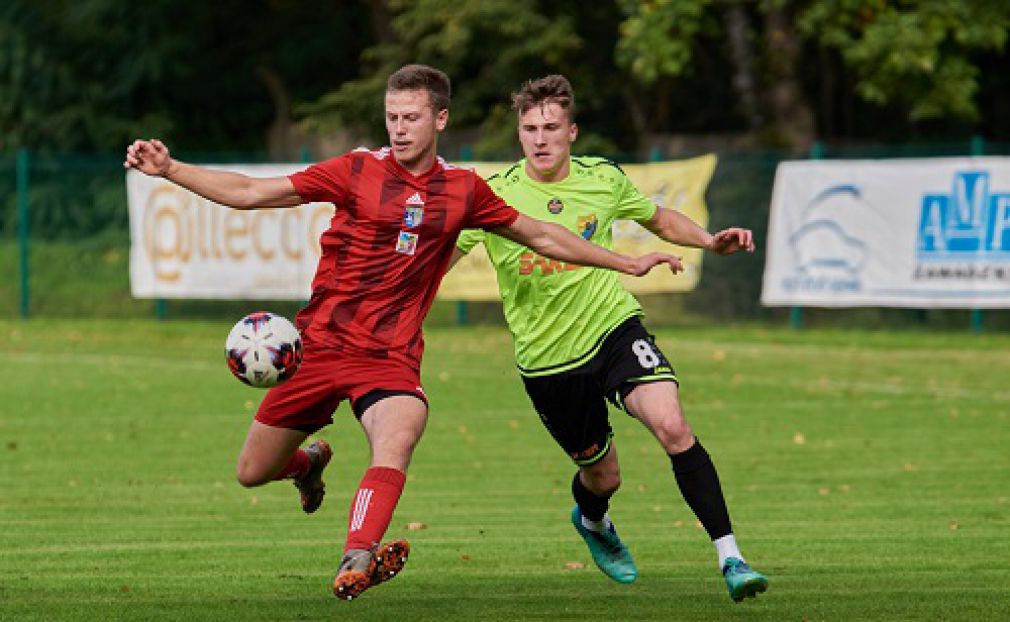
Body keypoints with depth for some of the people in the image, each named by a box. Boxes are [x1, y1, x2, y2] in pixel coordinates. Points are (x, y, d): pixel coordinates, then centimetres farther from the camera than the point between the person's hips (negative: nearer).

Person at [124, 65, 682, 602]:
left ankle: (355, 565, -47)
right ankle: (310, 462, 43)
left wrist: (629, 264, 20)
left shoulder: (462, 190, 5)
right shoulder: (359, 170, -2)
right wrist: (169, 169, -12)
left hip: (390, 356, 0)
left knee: (396, 442, -33)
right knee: (253, 473, 7)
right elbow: (250, 193, -2)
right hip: (319, 341, 1)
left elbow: (541, 236, 19)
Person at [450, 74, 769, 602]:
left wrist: (711, 241, -2)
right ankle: (592, 520, 52)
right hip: (547, 357, 0)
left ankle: (730, 558, -21)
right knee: (602, 475, 11)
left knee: (672, 426, -24)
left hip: (614, 326, 0)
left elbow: (660, 220, 16)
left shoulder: (603, 179, -2)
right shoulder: (494, 193, -10)